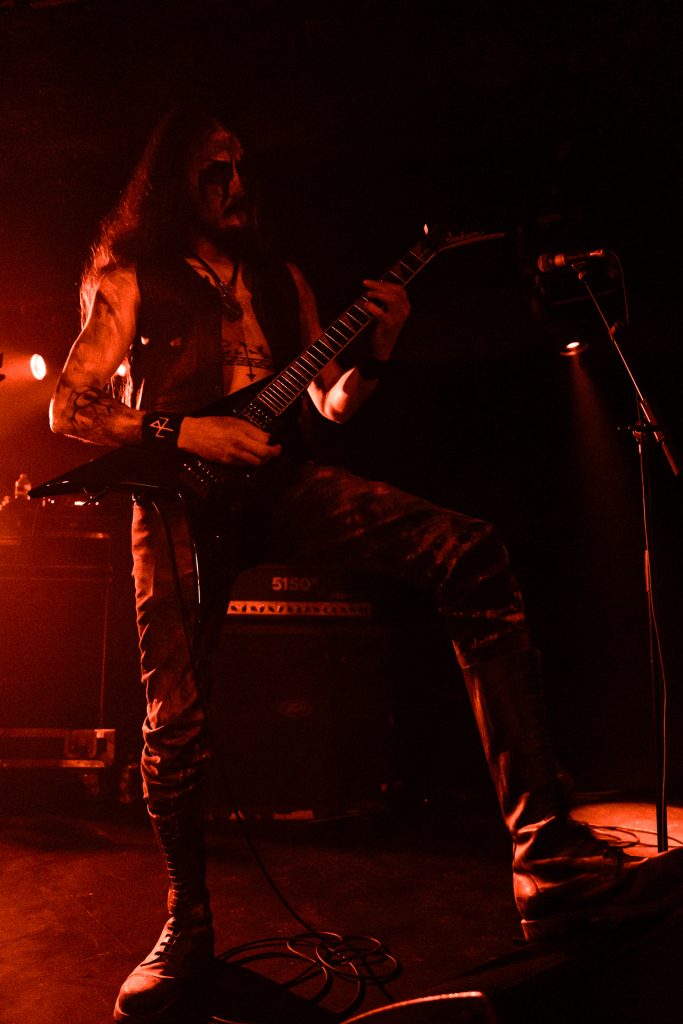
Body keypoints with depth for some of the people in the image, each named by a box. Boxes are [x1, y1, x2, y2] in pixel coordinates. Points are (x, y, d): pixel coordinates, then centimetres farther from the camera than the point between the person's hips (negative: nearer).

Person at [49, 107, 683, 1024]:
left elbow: (331, 404, 19)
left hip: (277, 480, 3)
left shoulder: (277, 277, 24)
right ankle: (187, 923, 20)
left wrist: (376, 350, -1)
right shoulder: (132, 278, 12)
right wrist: (181, 431, -10)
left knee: (471, 553, -22)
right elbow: (68, 406, 5)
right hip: (181, 496, -2)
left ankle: (546, 858, -25)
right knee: (176, 722, -12)